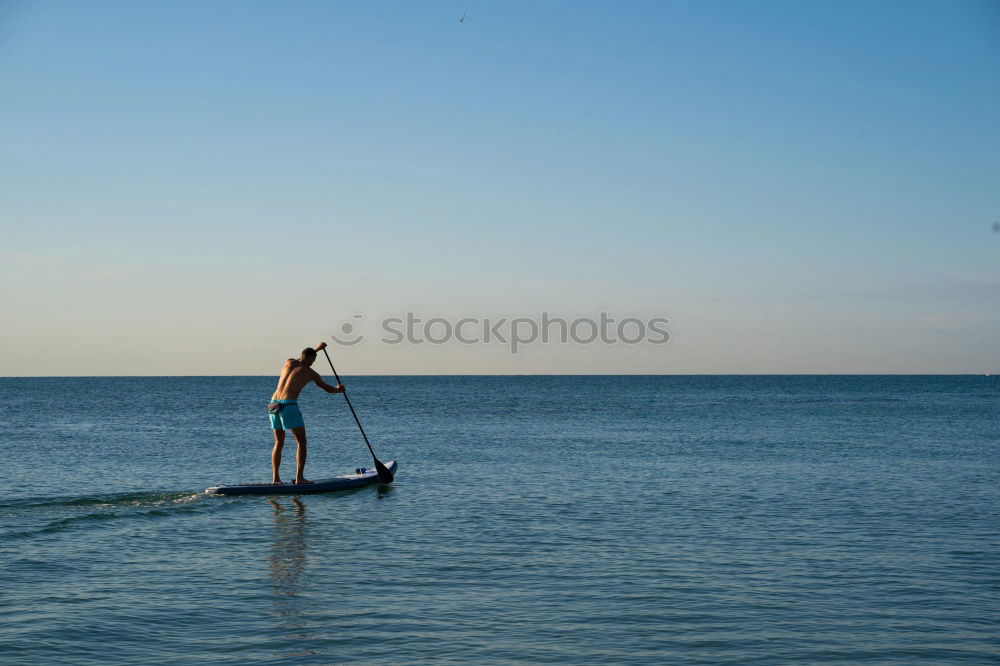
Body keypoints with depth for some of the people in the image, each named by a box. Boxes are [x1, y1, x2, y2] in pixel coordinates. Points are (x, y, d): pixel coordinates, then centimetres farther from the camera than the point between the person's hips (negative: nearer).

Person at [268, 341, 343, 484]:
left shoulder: (288, 362, 17)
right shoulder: (310, 373, 6)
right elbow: (327, 388, 22)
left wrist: (316, 349, 51)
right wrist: (338, 389, 44)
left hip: (274, 403, 6)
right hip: (289, 405, -6)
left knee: (278, 443, 16)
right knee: (301, 442, 1)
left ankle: (275, 477, 13)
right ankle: (299, 477, -9)